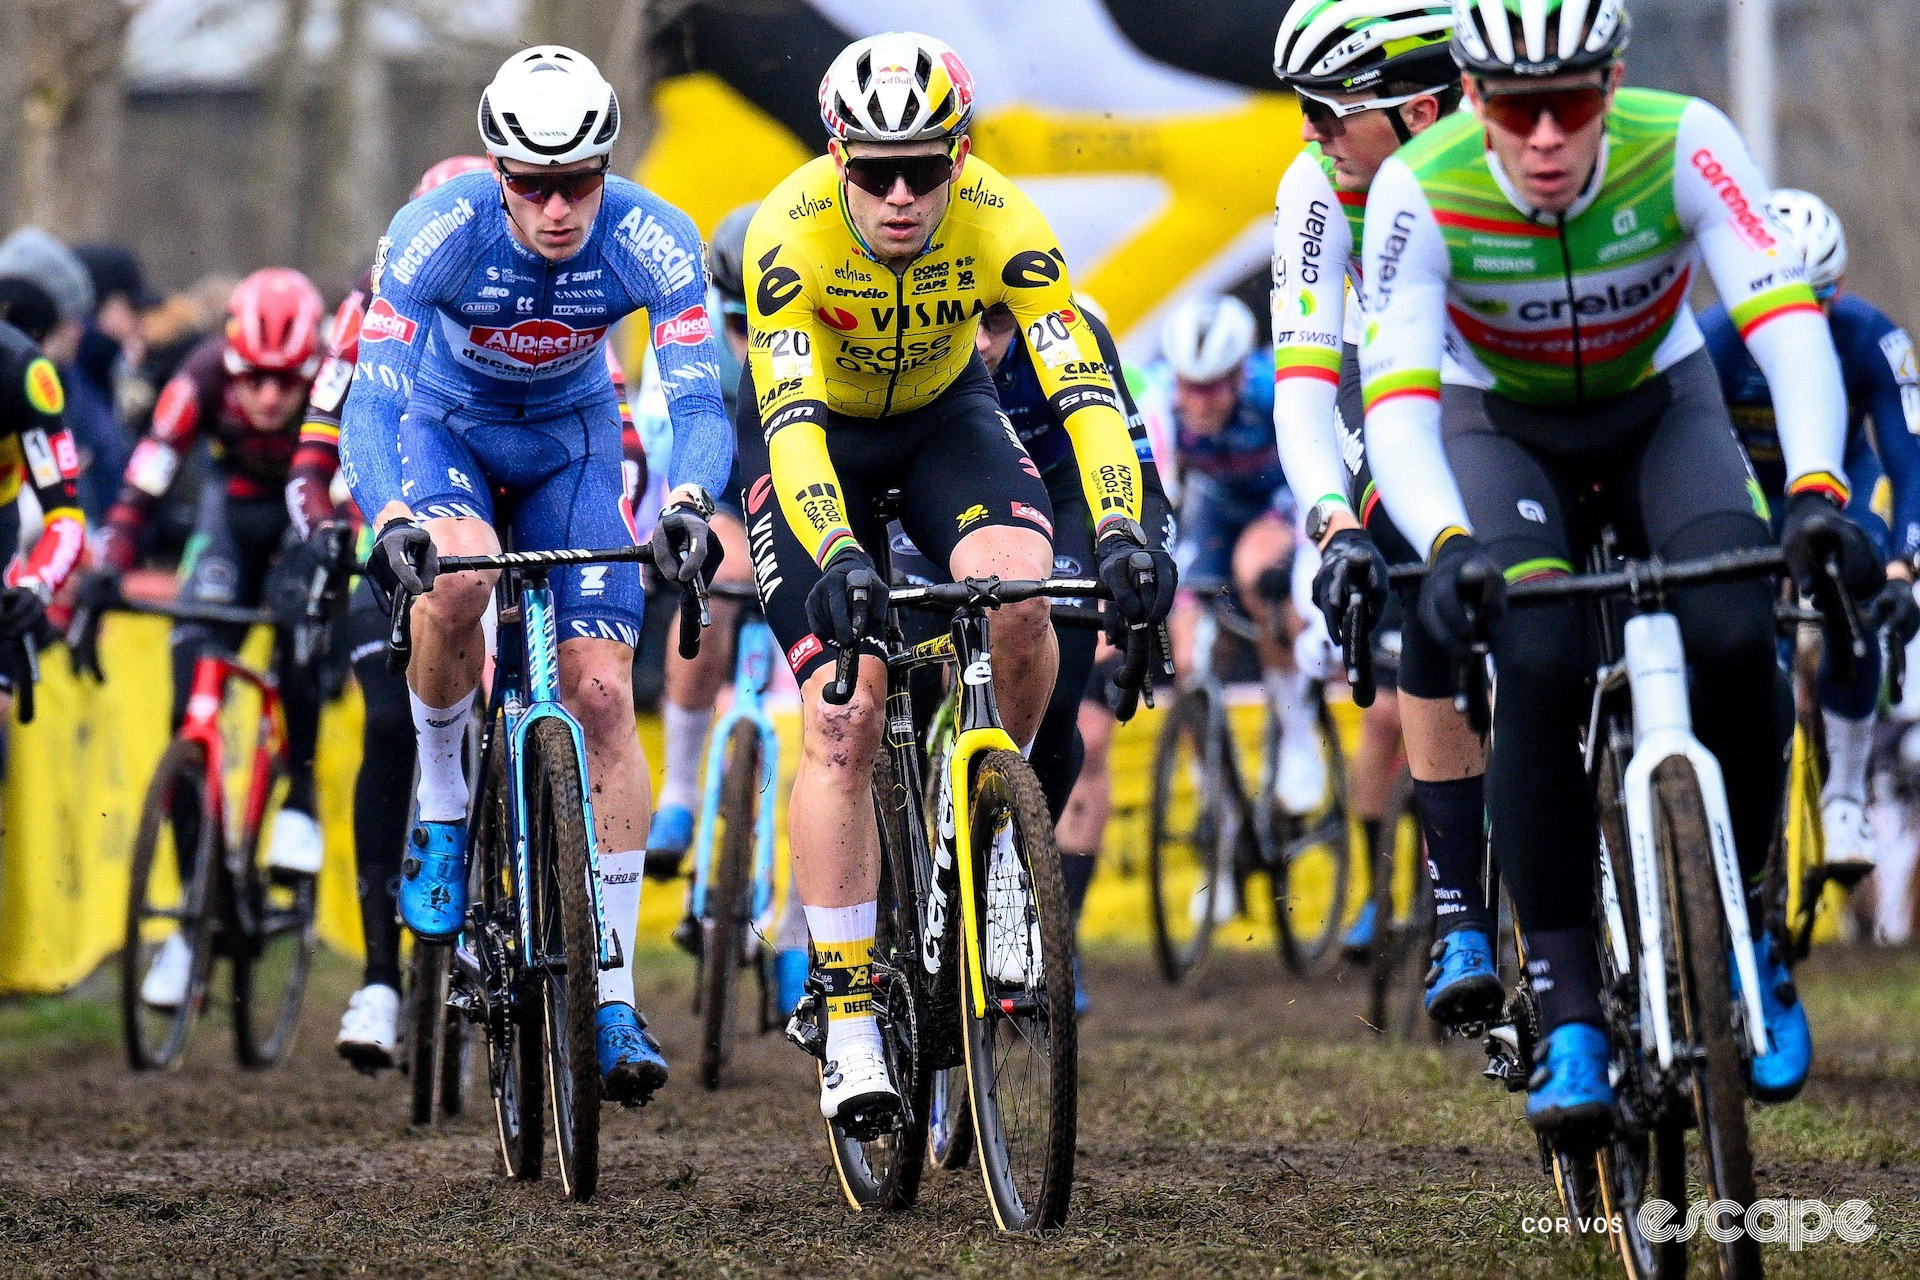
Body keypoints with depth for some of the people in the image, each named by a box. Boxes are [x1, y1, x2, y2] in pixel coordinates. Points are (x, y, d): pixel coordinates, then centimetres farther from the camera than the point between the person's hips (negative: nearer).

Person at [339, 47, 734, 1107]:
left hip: (571, 435, 1)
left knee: (602, 691, -11)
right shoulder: (441, 230, -32)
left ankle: (613, 998, -6)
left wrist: (688, 504, -55)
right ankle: (441, 804, -9)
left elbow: (699, 398, -34)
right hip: (443, 423, -1)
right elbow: (372, 400, -35)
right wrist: (390, 521, -54)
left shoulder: (651, 241, -29)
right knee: (457, 573, -36)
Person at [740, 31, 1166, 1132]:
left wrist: (1123, 531, -49)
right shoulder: (792, 233, -33)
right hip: (817, 432, -2)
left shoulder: (1002, 223, -29)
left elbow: (1084, 386, -34)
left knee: (1018, 599, -30)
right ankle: (851, 1036, -11)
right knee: (842, 719, -15)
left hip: (945, 413, 2)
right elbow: (791, 419, -41)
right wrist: (838, 556, -57)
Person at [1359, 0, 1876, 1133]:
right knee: (1540, 664, -27)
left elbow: (1789, 322, -34)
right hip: (1503, 430, -1)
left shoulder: (1683, 146, -28)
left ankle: (1740, 932, -2)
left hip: (1660, 409, 1)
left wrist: (1816, 488, -51)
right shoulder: (1419, 192, -29)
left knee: (1737, 637, -26)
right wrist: (1447, 544, -51)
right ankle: (1568, 1009, -18)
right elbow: (1398, 403, -33)